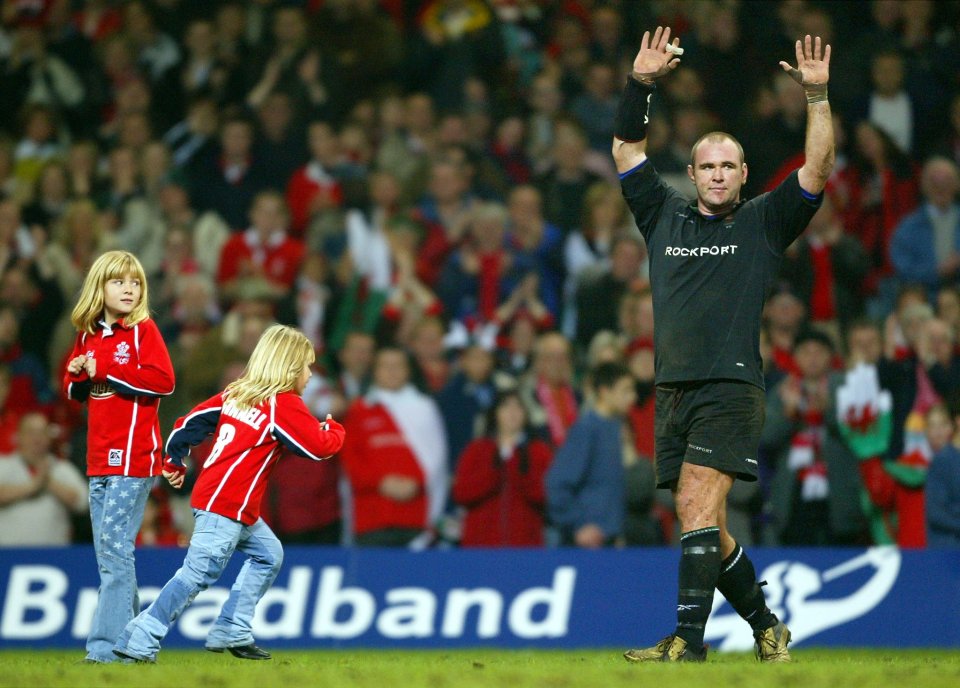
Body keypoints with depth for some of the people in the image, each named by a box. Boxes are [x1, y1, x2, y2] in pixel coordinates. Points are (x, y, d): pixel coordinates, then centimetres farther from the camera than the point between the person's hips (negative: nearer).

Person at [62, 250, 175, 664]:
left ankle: (107, 645, -14)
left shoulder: (143, 330, -5)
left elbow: (163, 380, -17)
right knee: (107, 550, 9)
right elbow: (75, 392, 23)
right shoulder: (87, 335, 13)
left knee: (115, 544, -12)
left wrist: (106, 369, -16)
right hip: (100, 458, 8)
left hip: (134, 456, -8)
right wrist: (77, 375, -1)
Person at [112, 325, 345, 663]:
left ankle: (231, 633, 15)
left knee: (267, 554, 19)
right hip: (226, 506, -9)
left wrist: (175, 462, 26)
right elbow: (319, 446, -10)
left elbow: (192, 421, 15)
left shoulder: (236, 393, 15)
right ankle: (139, 642, -17)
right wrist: (334, 429, 12)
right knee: (199, 572, -13)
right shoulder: (285, 404, -8)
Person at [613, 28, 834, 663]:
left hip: (732, 387, -5)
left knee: (697, 504, -19)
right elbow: (628, 151, 14)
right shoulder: (666, 216, 17)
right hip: (674, 390, 5)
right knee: (707, 526, 7)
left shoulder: (763, 223, 8)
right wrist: (641, 85, 2)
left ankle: (688, 640, -23)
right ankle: (767, 627, 23)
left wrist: (817, 96, -10)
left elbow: (817, 169, -2)